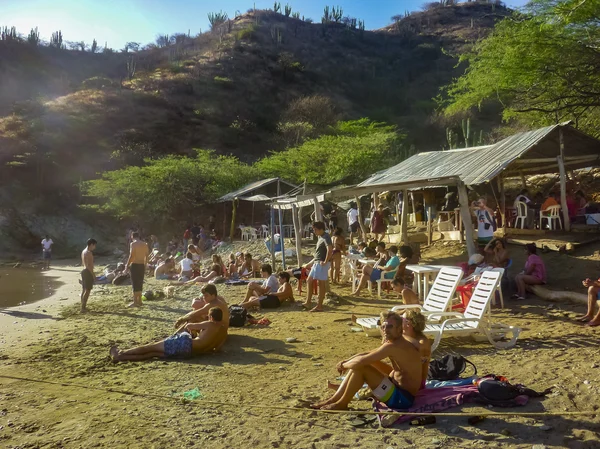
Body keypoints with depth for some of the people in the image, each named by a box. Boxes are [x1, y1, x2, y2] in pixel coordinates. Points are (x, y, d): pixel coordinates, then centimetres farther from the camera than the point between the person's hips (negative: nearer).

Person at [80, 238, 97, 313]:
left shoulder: (83, 251, 14)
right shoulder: (89, 253, -17)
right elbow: (89, 265, -22)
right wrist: (93, 275, -19)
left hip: (84, 271, 10)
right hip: (88, 272, -10)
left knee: (84, 290, 15)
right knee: (88, 290, -7)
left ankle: (83, 306, 22)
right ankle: (83, 308, -7)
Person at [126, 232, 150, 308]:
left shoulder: (133, 244, -10)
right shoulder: (145, 244, 10)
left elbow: (131, 256, -16)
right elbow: (147, 256, 11)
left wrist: (127, 265, -9)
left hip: (135, 265, -6)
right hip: (142, 265, 6)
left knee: (135, 283, -4)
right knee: (140, 283, 15)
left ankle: (135, 302, -5)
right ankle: (139, 301, 21)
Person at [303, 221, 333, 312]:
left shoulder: (326, 237, -15)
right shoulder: (319, 237, 14)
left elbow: (330, 249, -29)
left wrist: (326, 261, -24)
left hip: (322, 263, -10)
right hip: (316, 262, 10)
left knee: (321, 284, -4)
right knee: (309, 281, 11)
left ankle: (319, 306, 2)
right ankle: (308, 302, 17)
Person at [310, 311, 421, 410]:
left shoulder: (392, 346, -24)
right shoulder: (399, 343, 8)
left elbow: (361, 361, -26)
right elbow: (368, 354, 14)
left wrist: (344, 365, -7)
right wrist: (346, 362, 0)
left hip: (403, 399, -10)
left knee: (361, 367, -18)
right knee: (357, 365, 9)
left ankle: (342, 403, 0)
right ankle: (333, 400, 11)